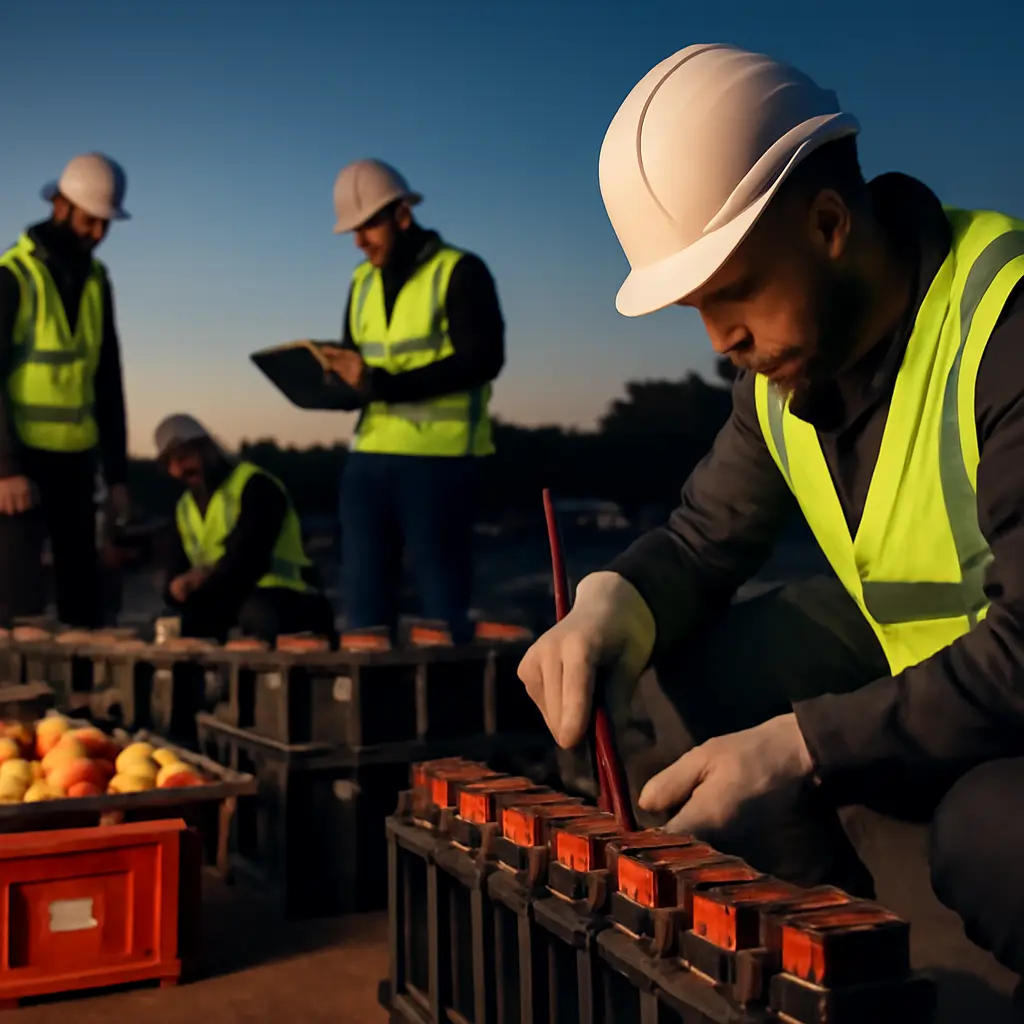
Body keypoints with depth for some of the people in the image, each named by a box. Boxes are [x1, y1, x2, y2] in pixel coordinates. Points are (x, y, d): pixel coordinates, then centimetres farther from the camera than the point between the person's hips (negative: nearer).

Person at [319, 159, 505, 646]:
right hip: (370, 455, 6)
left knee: (443, 599, 0)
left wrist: (383, 383, -21)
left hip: (438, 457, -6)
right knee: (365, 596, 7)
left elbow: (483, 359, -15)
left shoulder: (460, 272, -4)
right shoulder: (363, 282, 15)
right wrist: (338, 373, -4)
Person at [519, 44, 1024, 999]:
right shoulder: (784, 356, -3)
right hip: (905, 656, 7)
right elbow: (706, 535, 3)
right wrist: (611, 606, -19)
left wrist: (800, 747, -33)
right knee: (669, 695, -7)